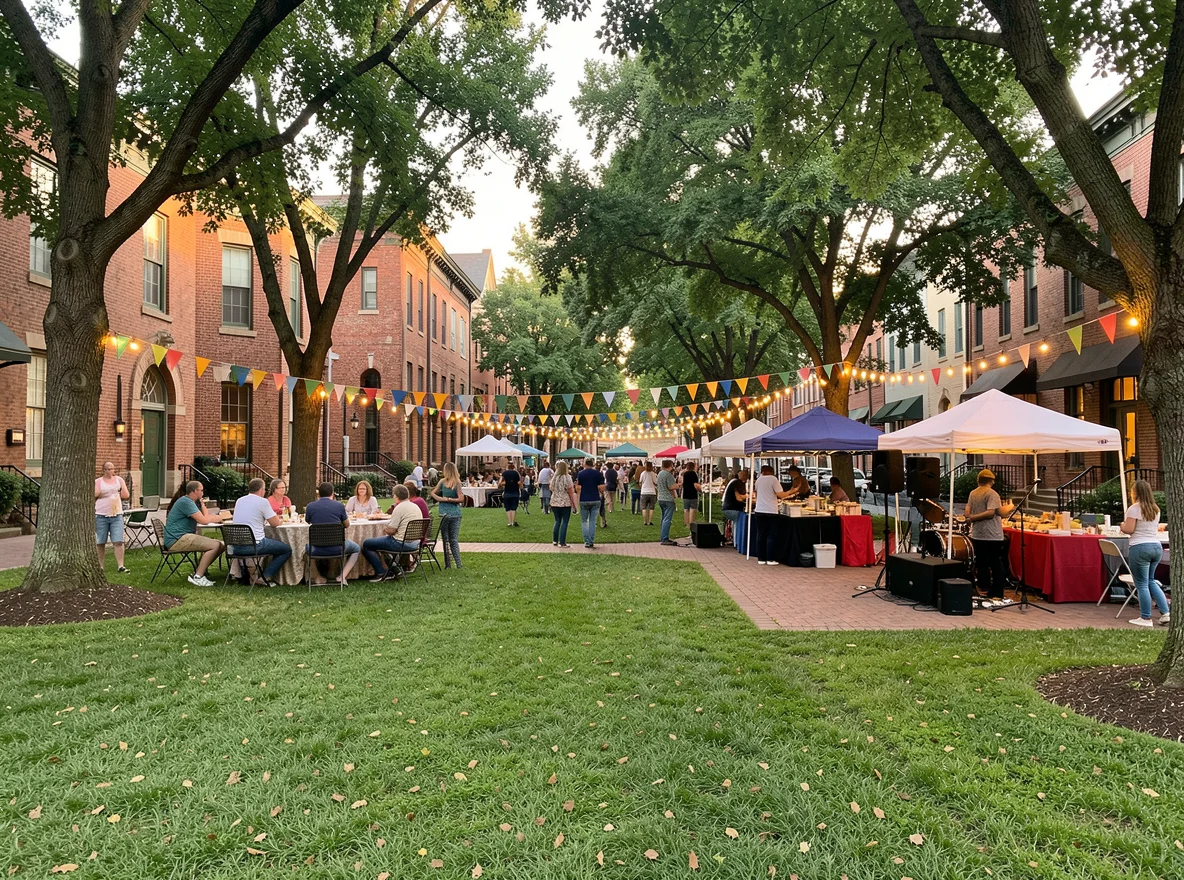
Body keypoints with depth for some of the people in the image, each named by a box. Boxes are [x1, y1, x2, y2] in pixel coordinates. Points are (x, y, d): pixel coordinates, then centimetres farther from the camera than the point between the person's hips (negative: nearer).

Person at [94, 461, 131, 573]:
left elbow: (126, 495, 3)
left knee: (118, 541, -7)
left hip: (117, 515, 1)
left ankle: (121, 566, -8)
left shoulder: (119, 480, 10)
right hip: (101, 515, -1)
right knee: (100, 542, 6)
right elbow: (94, 495, -10)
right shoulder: (98, 481, 4)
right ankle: (101, 566, 15)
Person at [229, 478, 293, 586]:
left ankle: (244, 575, 31)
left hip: (236, 547, 7)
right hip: (254, 545, -7)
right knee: (286, 550, 8)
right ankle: (266, 577, -1)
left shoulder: (239, 501, 13)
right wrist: (280, 520, 21)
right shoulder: (263, 501, -8)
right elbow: (275, 523, -3)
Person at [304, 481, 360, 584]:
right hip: (337, 548, -2)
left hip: (318, 550, 2)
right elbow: (347, 525, 10)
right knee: (356, 549, 28)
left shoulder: (310, 506, -1)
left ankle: (319, 577, 27)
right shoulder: (339, 505, -5)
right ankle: (342, 576, 9)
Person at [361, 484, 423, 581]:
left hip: (401, 543, -9)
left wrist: (385, 528, 5)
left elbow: (391, 531, -17)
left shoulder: (399, 508, -15)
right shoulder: (416, 507, 11)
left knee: (366, 544, 2)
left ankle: (381, 573, 0)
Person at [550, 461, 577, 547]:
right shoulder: (567, 477, -10)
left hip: (555, 503, 5)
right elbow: (570, 491, -11)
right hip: (565, 503, -5)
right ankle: (562, 542, 0)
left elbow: (551, 489, 14)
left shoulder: (554, 477, 4)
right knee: (565, 522, 1)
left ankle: (555, 541, 16)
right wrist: (574, 503, -5)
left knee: (557, 521, 16)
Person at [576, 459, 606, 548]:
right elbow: (601, 488, -5)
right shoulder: (598, 473, -1)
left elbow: (578, 488, -4)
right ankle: (591, 542, 4)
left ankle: (587, 541, 1)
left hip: (584, 500, -1)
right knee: (592, 521, 9)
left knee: (584, 521, 11)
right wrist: (602, 494, 15)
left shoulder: (580, 474, -2)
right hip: (595, 500, 1)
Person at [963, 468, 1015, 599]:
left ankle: (983, 588, 15)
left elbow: (967, 513, 0)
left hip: (977, 534, 5)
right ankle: (996, 593, 1)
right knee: (996, 564, 2)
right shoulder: (992, 494, -10)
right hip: (992, 535, -5)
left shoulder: (972, 494, 7)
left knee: (981, 562, 12)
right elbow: (991, 512, -19)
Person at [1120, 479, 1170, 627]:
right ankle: (1165, 613, 16)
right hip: (1157, 546, 7)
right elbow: (1153, 527, 20)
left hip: (1140, 548, -7)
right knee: (1151, 581, 20)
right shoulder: (1156, 509, 11)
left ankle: (1146, 618, 6)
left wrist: (1122, 526, 7)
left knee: (1142, 584, 1)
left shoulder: (1134, 509, -11)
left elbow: (1129, 530, -14)